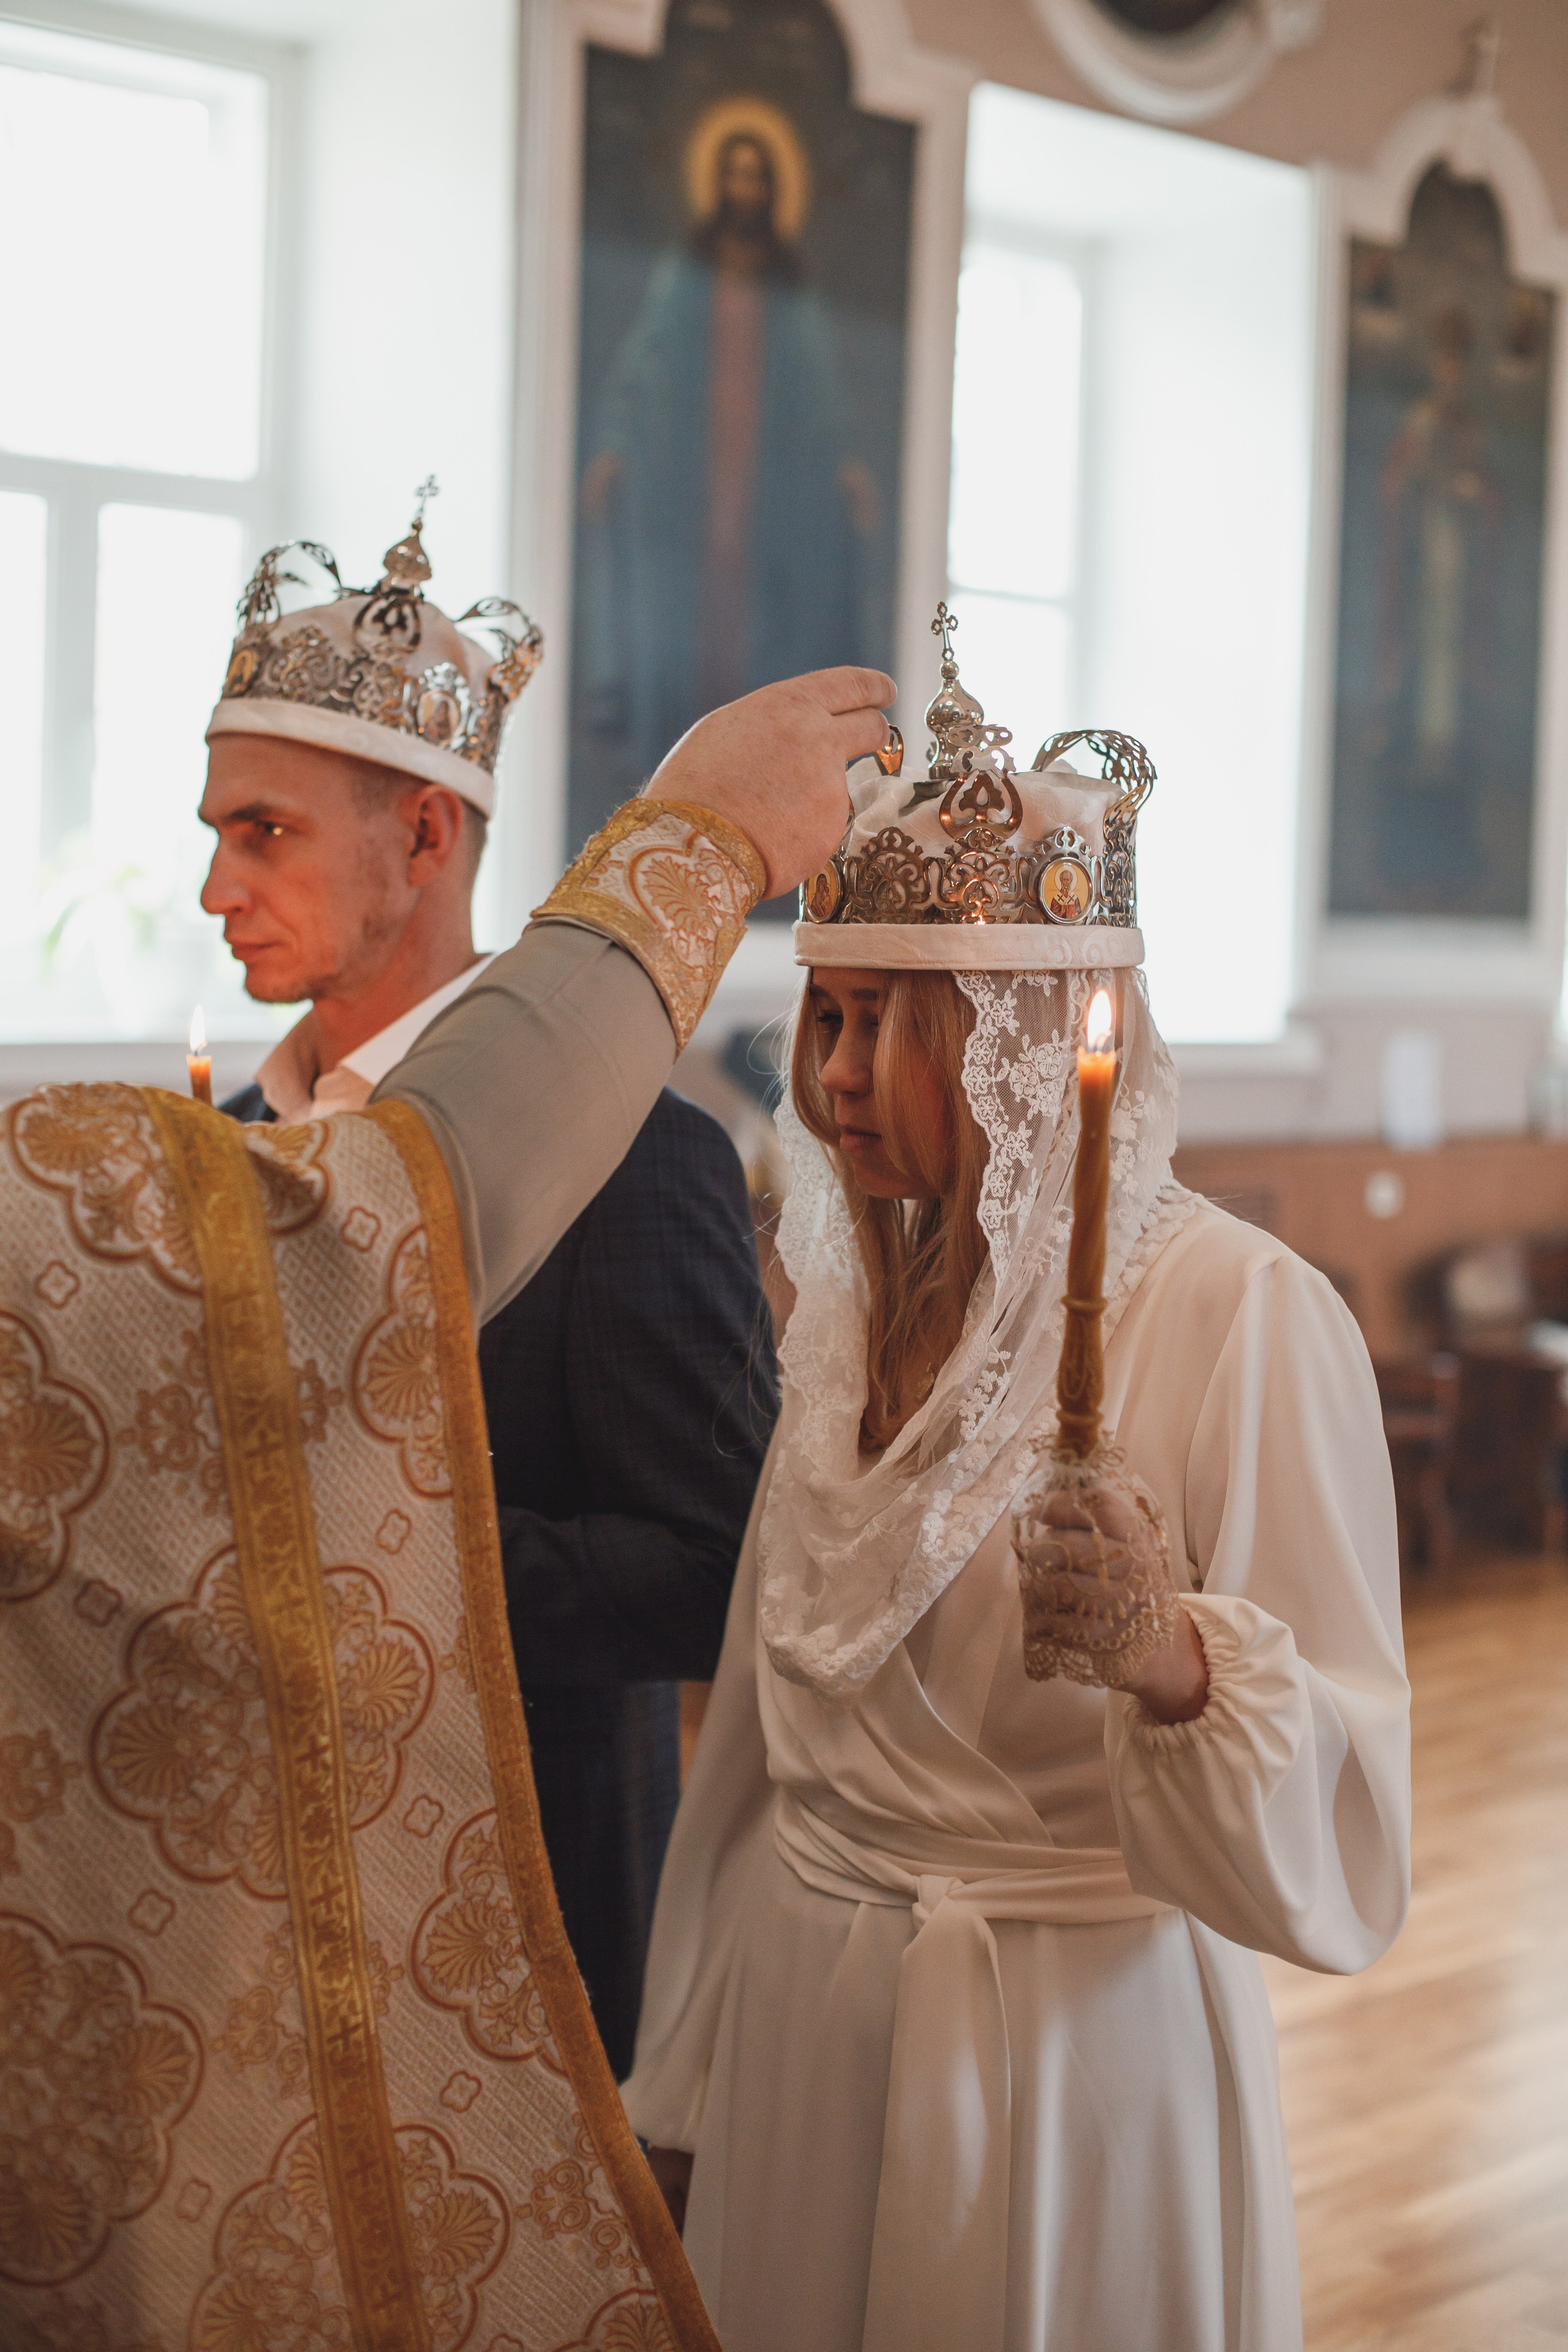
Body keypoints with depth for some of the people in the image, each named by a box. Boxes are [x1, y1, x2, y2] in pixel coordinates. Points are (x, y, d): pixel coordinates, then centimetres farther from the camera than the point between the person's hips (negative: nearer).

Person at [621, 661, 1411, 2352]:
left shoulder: (1243, 1315, -17)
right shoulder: (860, 1294, 3)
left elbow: (1348, 1835, -20)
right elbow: (768, 1715, 8)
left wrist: (1183, 1662, -39)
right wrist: (683, 2087, 12)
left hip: (1074, 2045, -6)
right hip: (796, 2022, 6)